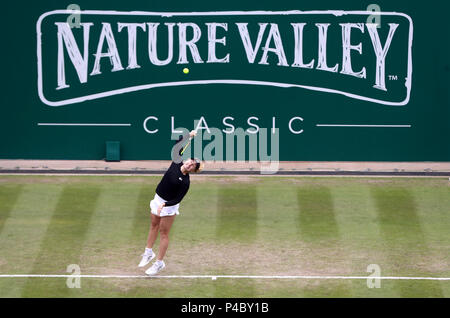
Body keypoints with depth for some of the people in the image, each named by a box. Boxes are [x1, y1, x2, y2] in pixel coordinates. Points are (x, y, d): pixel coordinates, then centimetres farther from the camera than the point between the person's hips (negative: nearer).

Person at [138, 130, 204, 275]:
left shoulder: (185, 182, -26)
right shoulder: (177, 163, -11)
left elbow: (177, 200, -24)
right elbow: (178, 144, 1)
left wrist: (164, 204, -35)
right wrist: (188, 136, -7)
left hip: (169, 205, -7)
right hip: (158, 198, 7)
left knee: (163, 233, 2)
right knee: (154, 225, 20)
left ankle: (159, 263, 12)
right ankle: (148, 252, 37)